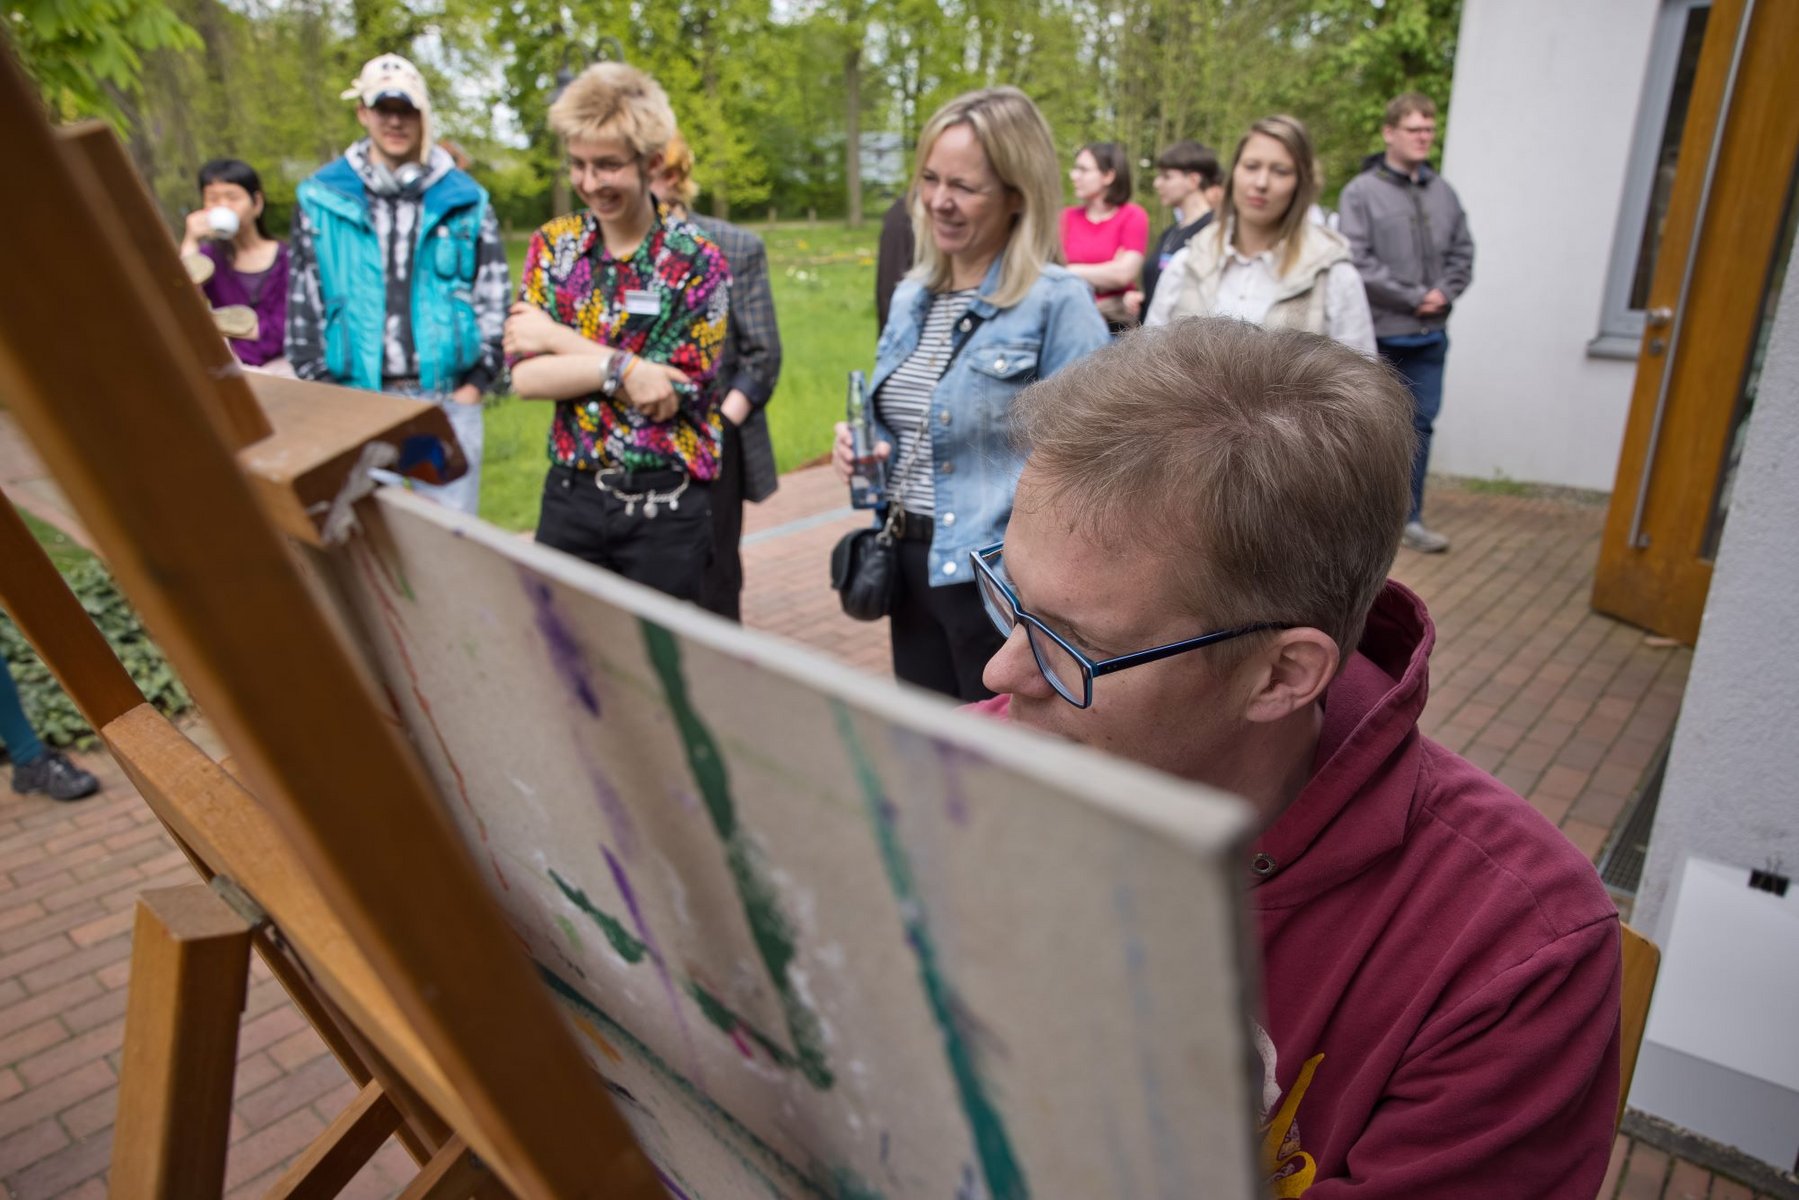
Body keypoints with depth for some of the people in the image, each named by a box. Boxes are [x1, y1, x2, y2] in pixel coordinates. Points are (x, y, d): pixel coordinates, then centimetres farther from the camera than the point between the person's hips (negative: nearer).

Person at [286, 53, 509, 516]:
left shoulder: (464, 199, 5)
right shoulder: (322, 198, 6)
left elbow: (494, 296, 5)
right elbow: (303, 303, 9)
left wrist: (476, 382, -2)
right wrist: (320, 390, 3)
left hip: (448, 397, -1)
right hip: (357, 399, 1)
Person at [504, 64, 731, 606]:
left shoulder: (697, 260, -5)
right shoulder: (552, 245, 4)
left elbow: (679, 388, -15)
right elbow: (524, 375, -6)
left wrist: (558, 340, -10)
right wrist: (623, 367, -21)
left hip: (668, 507, -2)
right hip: (572, 494, 3)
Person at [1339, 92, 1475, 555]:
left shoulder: (1444, 194, 11)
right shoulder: (1361, 192, -6)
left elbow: (1462, 254, 14)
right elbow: (1359, 263, -14)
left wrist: (1444, 293, -5)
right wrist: (1414, 298, -12)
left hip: (1430, 334, 5)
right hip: (1378, 334, -5)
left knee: (1420, 424, 7)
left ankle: (1410, 517, 16)